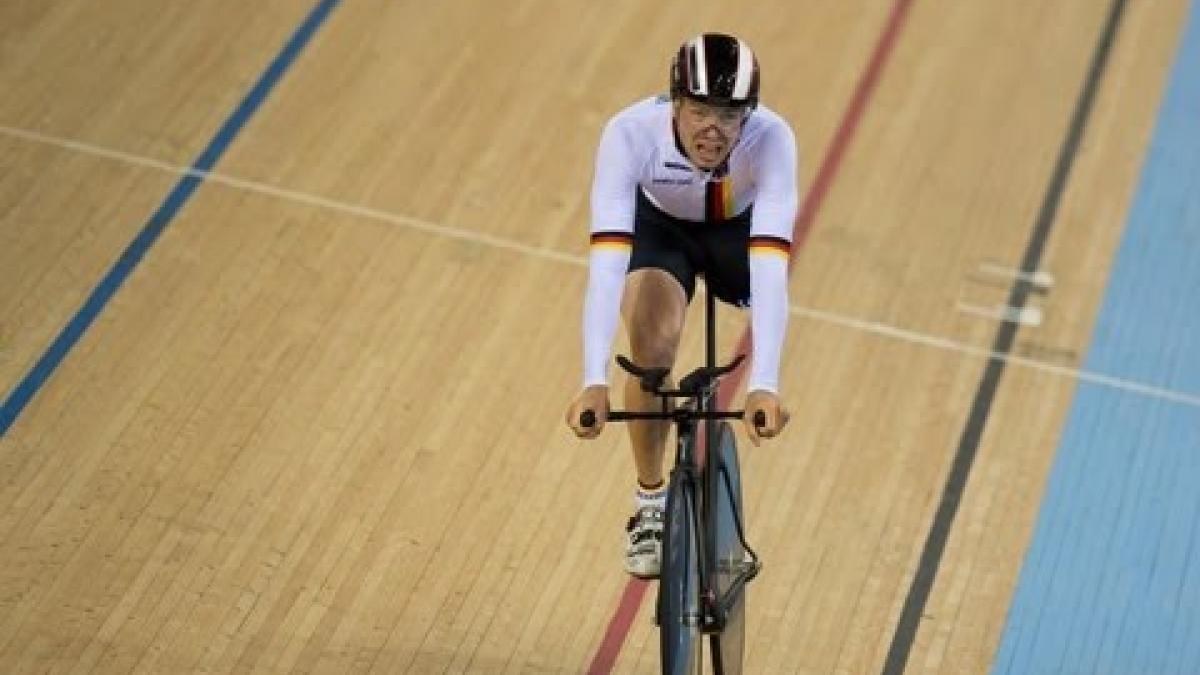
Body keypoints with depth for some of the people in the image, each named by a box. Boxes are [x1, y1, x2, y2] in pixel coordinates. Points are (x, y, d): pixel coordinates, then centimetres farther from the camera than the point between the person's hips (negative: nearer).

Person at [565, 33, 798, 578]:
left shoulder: (771, 138, -38)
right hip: (661, 226, -1)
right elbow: (605, 263, -45)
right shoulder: (630, 133, -38)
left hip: (740, 227, 1)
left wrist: (764, 387, -57)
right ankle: (650, 504, 0)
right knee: (651, 352, -24)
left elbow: (770, 270, -46)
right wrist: (595, 383, -54)